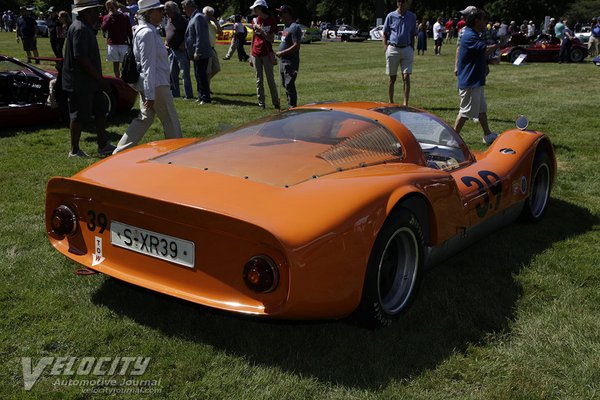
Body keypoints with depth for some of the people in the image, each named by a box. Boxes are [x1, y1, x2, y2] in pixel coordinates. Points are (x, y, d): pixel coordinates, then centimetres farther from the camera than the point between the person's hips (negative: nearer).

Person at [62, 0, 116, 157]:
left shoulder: (86, 28, 15)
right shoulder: (80, 29, -19)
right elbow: (81, 58, -25)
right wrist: (100, 79, -22)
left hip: (90, 82, 10)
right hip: (79, 83, -10)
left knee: (100, 112, 14)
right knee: (79, 116, -1)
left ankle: (103, 146, 23)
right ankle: (75, 151, 10)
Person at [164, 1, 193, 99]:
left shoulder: (182, 20, -12)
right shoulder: (169, 21, 14)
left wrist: (183, 44, -22)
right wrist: (166, 44, 13)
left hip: (181, 51, -9)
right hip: (171, 51, 9)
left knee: (185, 73, -5)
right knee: (172, 73, 12)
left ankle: (188, 94, 0)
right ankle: (174, 92, 22)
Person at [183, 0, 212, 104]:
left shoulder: (198, 17, -15)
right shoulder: (194, 17, 17)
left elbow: (200, 37, -21)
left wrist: (197, 52, -22)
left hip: (201, 53, -11)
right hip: (197, 53, 11)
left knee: (201, 75, -7)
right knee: (198, 75, 14)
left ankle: (205, 98, -3)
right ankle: (201, 96, 22)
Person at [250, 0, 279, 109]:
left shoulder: (271, 21, -5)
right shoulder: (256, 20, 9)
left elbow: (271, 39, -8)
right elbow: (254, 37, 13)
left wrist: (261, 31, -20)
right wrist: (251, 54, 11)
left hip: (267, 53, -4)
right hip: (256, 54, 4)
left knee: (270, 79, -2)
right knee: (259, 79, 6)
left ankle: (276, 103, 4)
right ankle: (261, 103, 10)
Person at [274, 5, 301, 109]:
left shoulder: (294, 28, -16)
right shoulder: (286, 27, 15)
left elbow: (296, 46, -22)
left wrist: (282, 53, -19)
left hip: (291, 62, -10)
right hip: (283, 61, 10)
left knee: (289, 85, -8)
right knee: (285, 84, 15)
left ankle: (292, 107, -1)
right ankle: (290, 106, 24)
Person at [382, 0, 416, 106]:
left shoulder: (412, 16, 6)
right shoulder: (391, 16, 1)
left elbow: (413, 35, 12)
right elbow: (385, 34, 6)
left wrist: (412, 49, 5)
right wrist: (386, 48, -4)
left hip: (407, 49, 1)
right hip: (393, 49, -1)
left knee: (406, 77, -6)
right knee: (392, 78, 6)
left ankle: (406, 103, -4)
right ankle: (391, 103, 16)